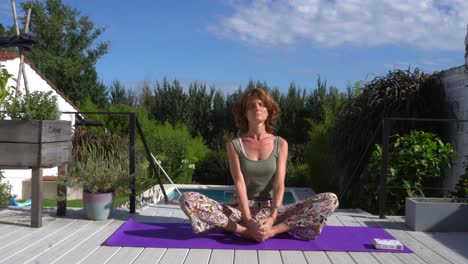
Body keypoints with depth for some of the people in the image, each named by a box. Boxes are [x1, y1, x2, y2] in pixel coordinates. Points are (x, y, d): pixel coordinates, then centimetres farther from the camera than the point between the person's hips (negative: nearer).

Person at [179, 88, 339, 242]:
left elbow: (279, 184, -7)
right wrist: (248, 220, -26)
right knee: (188, 200, -26)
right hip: (242, 209, 0)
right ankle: (247, 231, -29)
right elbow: (239, 184, -10)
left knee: (330, 200, -21)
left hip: (271, 208, 1)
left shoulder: (280, 144, 3)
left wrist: (272, 217, -24)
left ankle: (272, 230, -30)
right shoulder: (234, 145, 0)